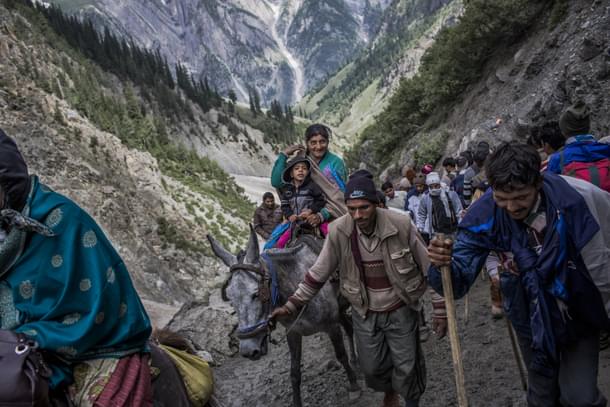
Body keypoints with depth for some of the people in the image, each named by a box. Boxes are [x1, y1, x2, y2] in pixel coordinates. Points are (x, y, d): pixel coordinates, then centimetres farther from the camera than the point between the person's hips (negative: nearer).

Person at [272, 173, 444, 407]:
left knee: (407, 370, 9)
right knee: (372, 369, 15)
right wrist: (291, 306, -7)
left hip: (400, 311, -2)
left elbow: (430, 269, -10)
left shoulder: (401, 225, -22)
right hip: (364, 314, 2)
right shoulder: (338, 231, -17)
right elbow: (318, 273, -5)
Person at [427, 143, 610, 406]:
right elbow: (458, 282, -22)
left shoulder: (574, 199, -30)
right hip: (532, 319, 2)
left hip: (580, 313, -1)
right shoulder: (485, 216, -25)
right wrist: (443, 264, -44)